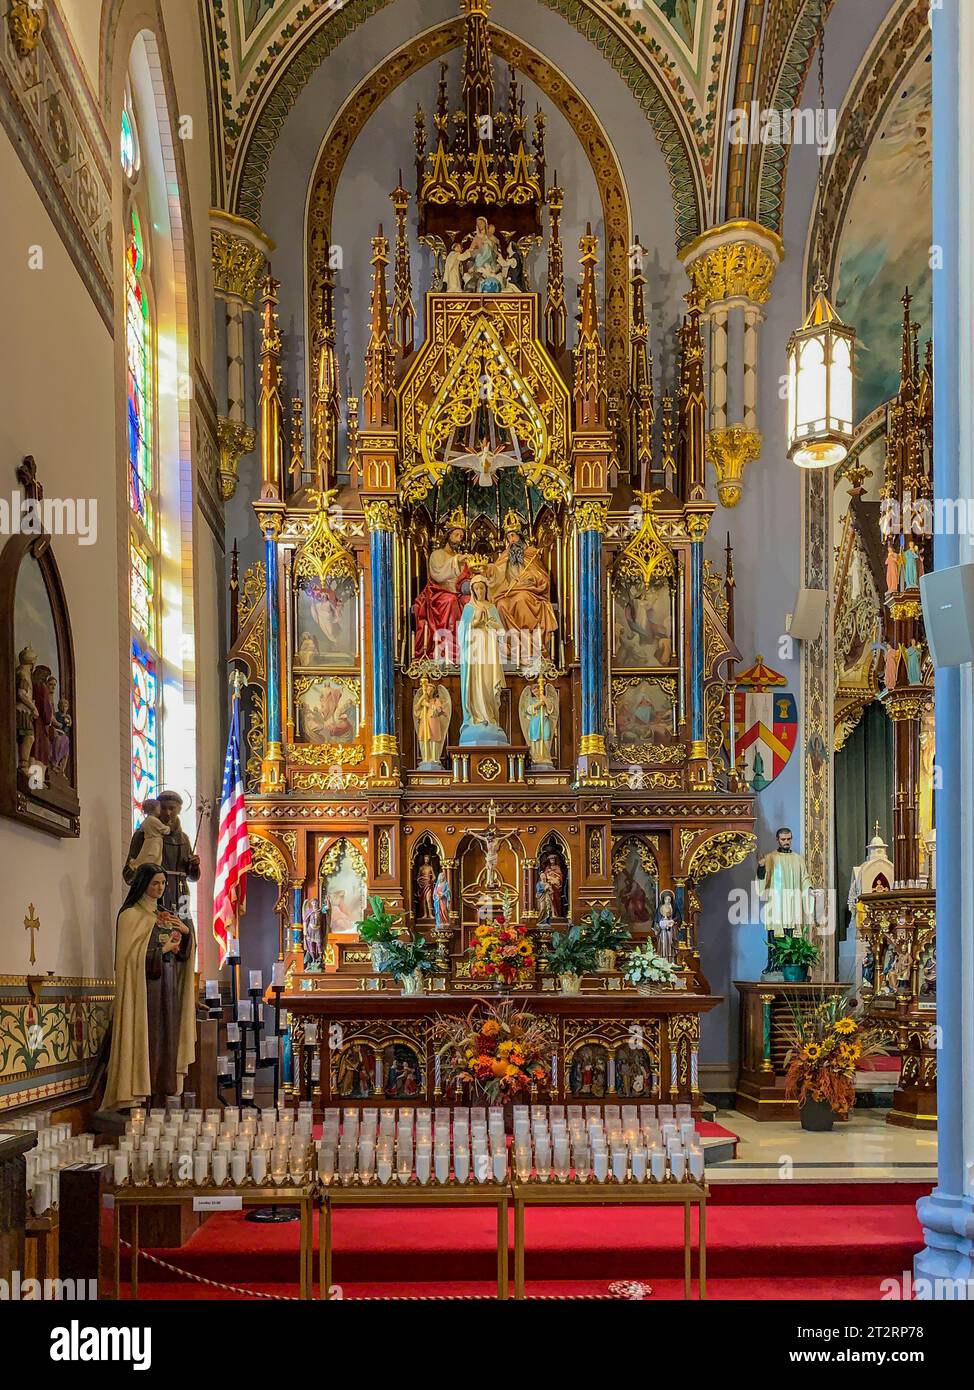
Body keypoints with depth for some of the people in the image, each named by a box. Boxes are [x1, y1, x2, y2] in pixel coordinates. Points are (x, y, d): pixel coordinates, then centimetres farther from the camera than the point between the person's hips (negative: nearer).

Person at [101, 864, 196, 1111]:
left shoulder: (164, 917, 18)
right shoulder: (131, 915, -3)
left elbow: (184, 952, 17)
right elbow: (132, 956, -12)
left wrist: (186, 931, -1)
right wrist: (163, 949, -9)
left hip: (167, 991, 7)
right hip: (144, 989, -7)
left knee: (165, 1043, 4)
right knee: (145, 1042, -10)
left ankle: (158, 1106, 6)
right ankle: (138, 1104, -8)